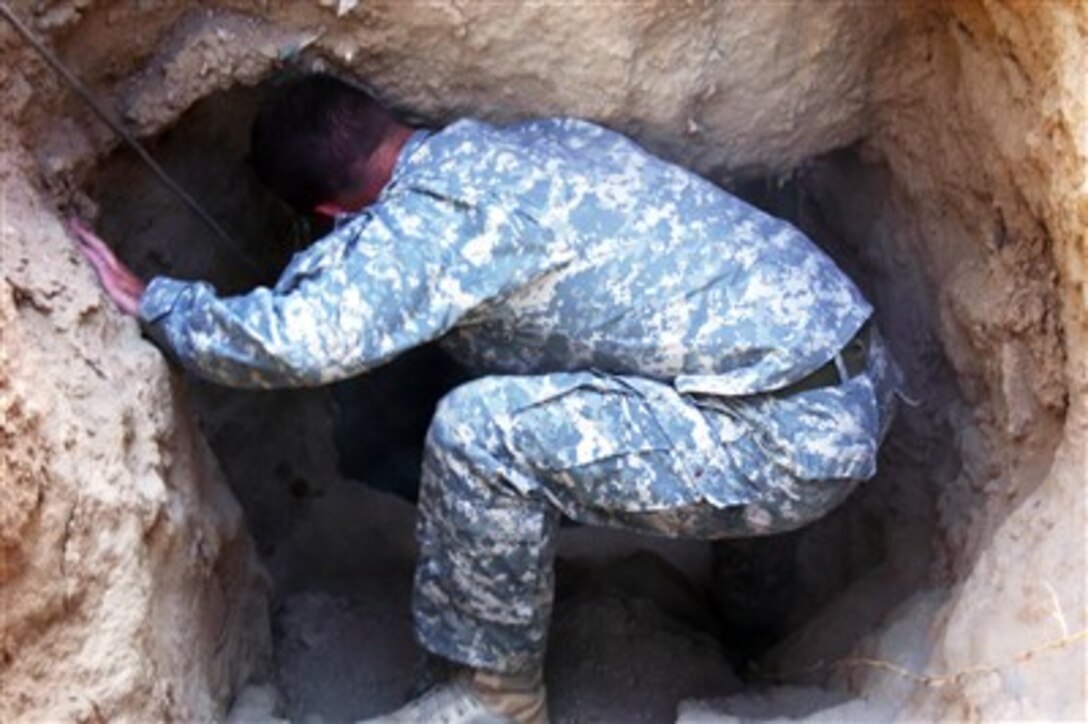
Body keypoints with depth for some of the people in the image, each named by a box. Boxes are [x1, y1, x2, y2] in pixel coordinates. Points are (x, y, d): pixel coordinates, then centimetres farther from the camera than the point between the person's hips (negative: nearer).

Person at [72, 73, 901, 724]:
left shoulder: (439, 210, -13)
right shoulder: (526, 140, 12)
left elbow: (305, 340, -25)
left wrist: (150, 299, -10)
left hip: (793, 440, -9)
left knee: (479, 434, -16)